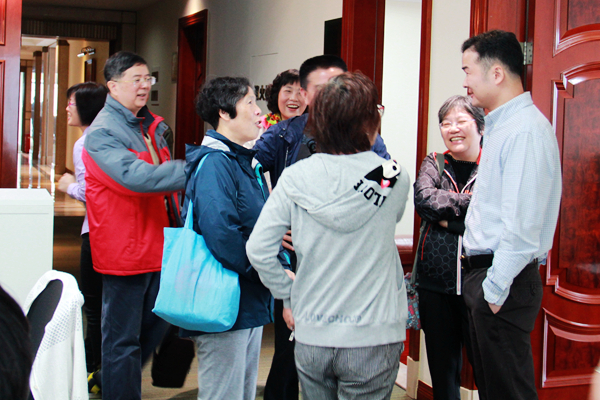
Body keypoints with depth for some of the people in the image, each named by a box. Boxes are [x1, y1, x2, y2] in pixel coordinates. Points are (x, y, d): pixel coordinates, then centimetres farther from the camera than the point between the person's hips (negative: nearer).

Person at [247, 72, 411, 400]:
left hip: (310, 338, 2)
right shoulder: (394, 179, -9)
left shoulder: (295, 178, -7)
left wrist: (287, 297, 4)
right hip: (372, 338, -2)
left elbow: (258, 249, -9)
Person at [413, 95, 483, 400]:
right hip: (436, 283, 3)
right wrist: (470, 203, -14)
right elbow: (423, 197, -12)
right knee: (442, 368, 13)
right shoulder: (434, 163, 9)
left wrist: (446, 216, -10)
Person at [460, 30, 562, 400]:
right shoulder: (500, 126, 15)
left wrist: (495, 287, -19)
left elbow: (522, 223, -23)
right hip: (486, 274, 10)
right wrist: (483, 282, 16)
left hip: (504, 282, -10)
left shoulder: (526, 130, -17)